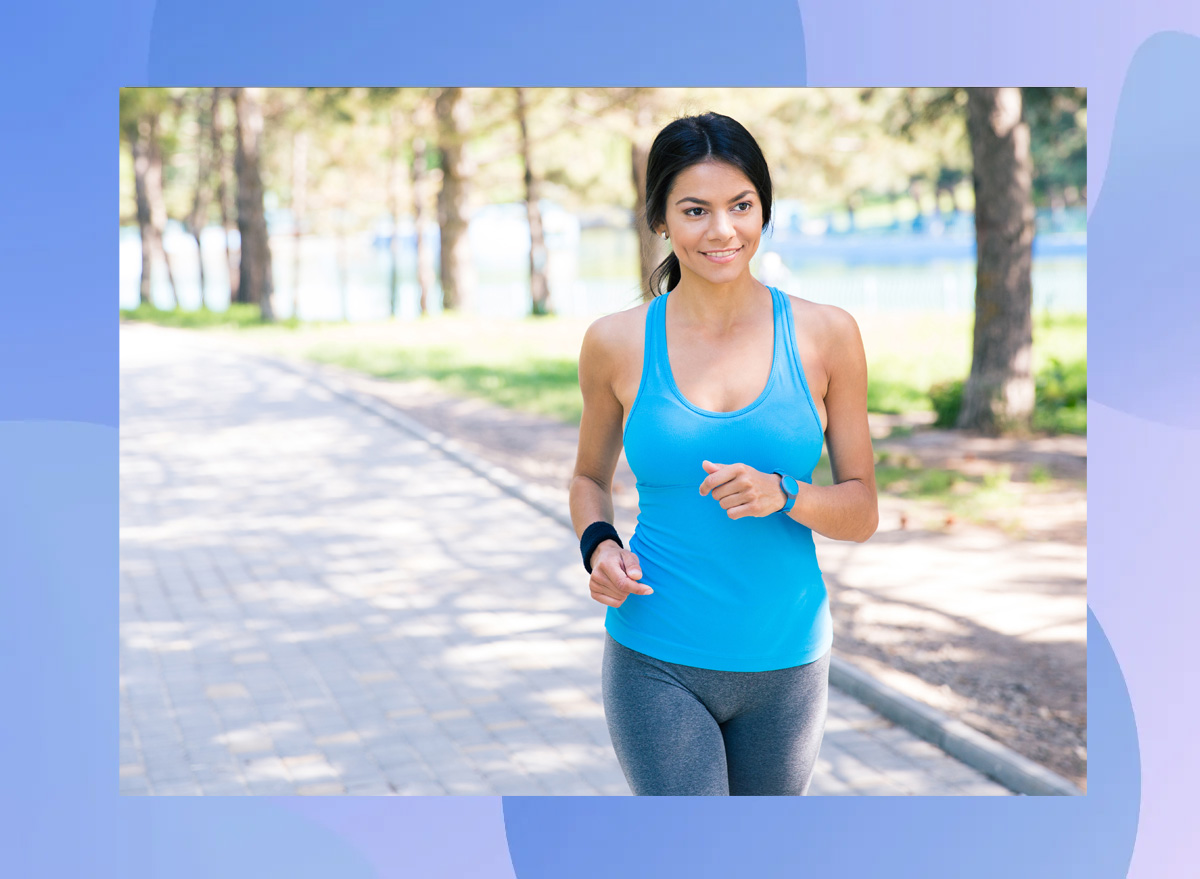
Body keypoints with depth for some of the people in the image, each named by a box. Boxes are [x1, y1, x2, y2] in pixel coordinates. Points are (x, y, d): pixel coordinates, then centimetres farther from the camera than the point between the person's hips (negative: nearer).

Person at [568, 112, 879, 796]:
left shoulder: (825, 336, -2)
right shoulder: (618, 344, -2)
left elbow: (863, 512, 3)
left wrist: (784, 496, -17)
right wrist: (599, 544, -6)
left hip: (785, 664, 2)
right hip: (656, 665, -2)